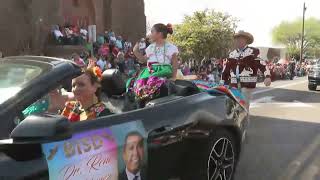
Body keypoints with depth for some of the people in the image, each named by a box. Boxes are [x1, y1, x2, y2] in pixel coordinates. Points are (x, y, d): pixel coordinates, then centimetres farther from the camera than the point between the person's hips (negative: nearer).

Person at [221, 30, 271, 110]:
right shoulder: (232, 54, 16)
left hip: (247, 84, -5)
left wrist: (267, 76, -24)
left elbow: (262, 64, -10)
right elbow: (226, 70, 20)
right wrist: (223, 84, 20)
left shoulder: (253, 52, 0)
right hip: (234, 84, 5)